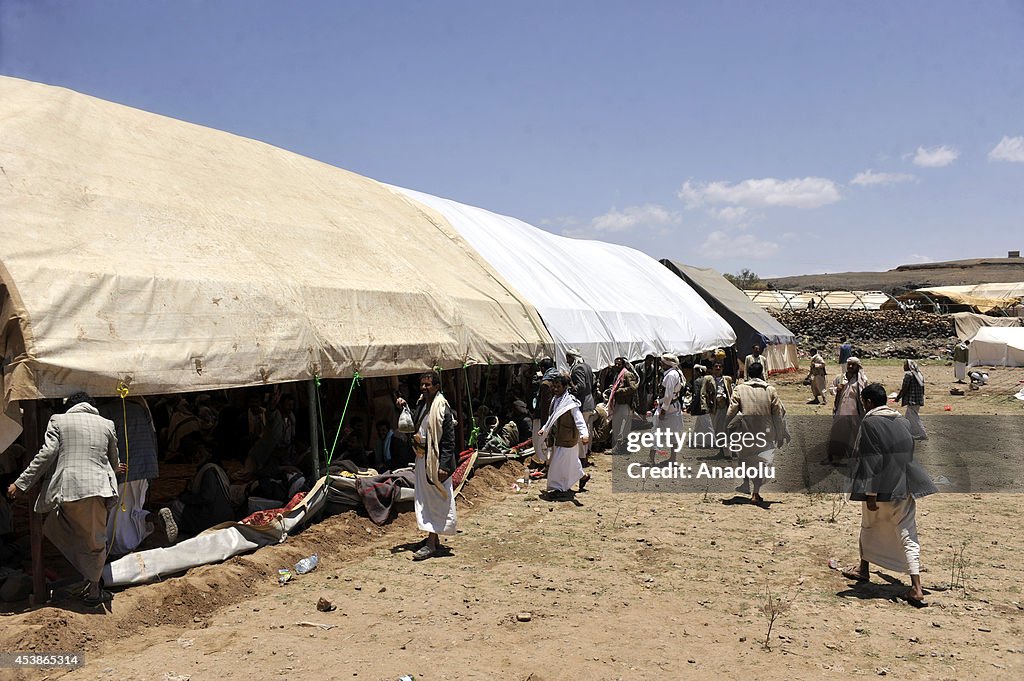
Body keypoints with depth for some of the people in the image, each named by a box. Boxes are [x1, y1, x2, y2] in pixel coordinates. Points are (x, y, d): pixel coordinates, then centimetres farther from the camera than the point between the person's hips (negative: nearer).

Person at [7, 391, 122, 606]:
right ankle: (93, 590, 17)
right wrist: (114, 470, 49)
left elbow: (46, 454, -1)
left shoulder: (58, 421, 10)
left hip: (67, 490, -1)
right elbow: (114, 461, 24)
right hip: (98, 489, 1)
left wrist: (21, 483, 3)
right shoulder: (106, 424, 16)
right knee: (95, 541, 12)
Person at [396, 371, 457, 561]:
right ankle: (433, 538, 27)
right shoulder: (421, 404, 10)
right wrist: (404, 408, 7)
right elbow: (414, 426, 21)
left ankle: (431, 544, 1)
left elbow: (449, 439, -19)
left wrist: (443, 465, -23)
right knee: (424, 498, 15)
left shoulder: (442, 409, -16)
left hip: (436, 459, -9)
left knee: (435, 499, -3)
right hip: (422, 457, 9)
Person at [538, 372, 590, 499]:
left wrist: (584, 434, -38)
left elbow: (579, 419, -27)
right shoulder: (555, 400, 6)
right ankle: (582, 476, 41)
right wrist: (544, 428, 22)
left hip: (567, 438, -8)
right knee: (571, 460, 22)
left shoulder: (570, 402, -20)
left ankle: (559, 488, 4)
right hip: (557, 436, 8)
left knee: (559, 462, -6)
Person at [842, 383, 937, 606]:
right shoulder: (903, 422, 6)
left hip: (882, 487, -5)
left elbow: (870, 460, -18)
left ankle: (864, 569, 36)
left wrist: (870, 493, -17)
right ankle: (916, 588, -5)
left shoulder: (869, 423, -13)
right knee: (907, 535, 3)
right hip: (905, 486, 5)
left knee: (869, 526, 19)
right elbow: (908, 454, 17)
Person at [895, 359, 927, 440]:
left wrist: (898, 397, -5)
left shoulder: (908, 374, -16)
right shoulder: (919, 374, 10)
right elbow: (922, 387, 15)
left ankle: (922, 435, 0)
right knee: (909, 416, 19)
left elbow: (904, 388, -15)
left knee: (913, 417, -1)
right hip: (919, 400, 9)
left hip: (911, 400, -9)